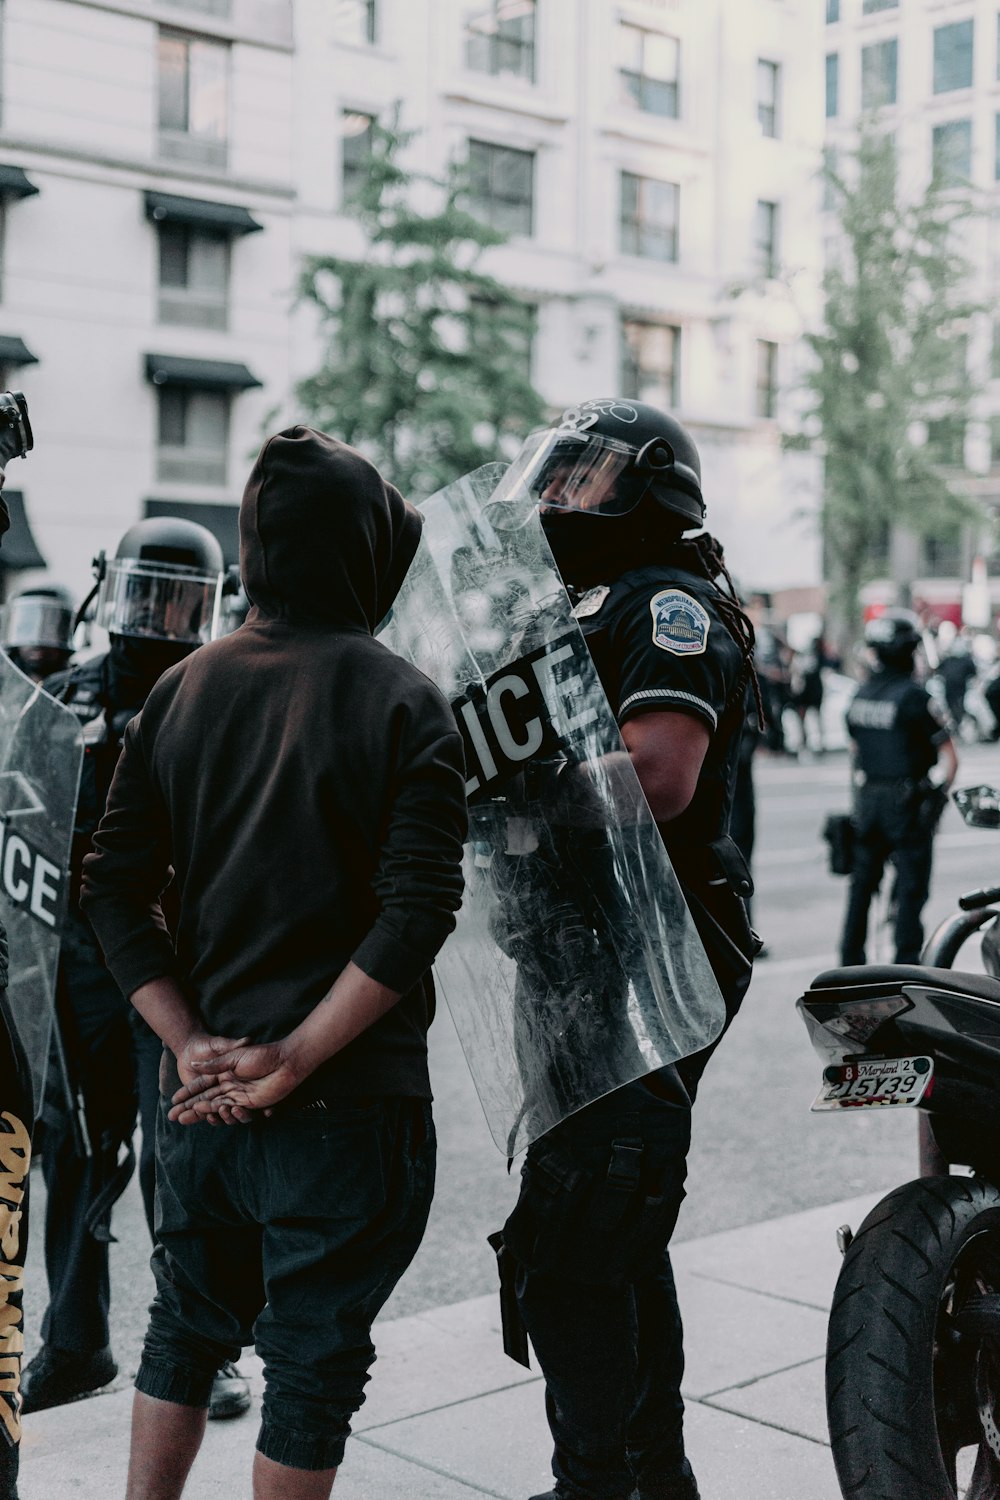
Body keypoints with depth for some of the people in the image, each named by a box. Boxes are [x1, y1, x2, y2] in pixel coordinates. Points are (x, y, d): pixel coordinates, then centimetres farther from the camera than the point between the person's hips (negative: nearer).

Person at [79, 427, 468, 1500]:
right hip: (346, 1107, -5)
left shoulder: (181, 690, 3)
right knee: (314, 1359, 10)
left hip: (202, 1091, 5)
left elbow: (112, 889, 0)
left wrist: (191, 1043, -3)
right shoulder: (400, 703, -11)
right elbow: (415, 916, -20)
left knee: (185, 1327, 22)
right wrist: (293, 1057, -16)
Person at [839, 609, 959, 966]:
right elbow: (949, 757, -14)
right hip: (908, 802, -7)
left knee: (862, 883, 14)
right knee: (911, 887, 1)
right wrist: (939, 790, 1)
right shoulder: (914, 696, -15)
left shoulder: (860, 695, 5)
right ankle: (906, 965, 2)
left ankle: (850, 962, 21)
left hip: (867, 799, 7)